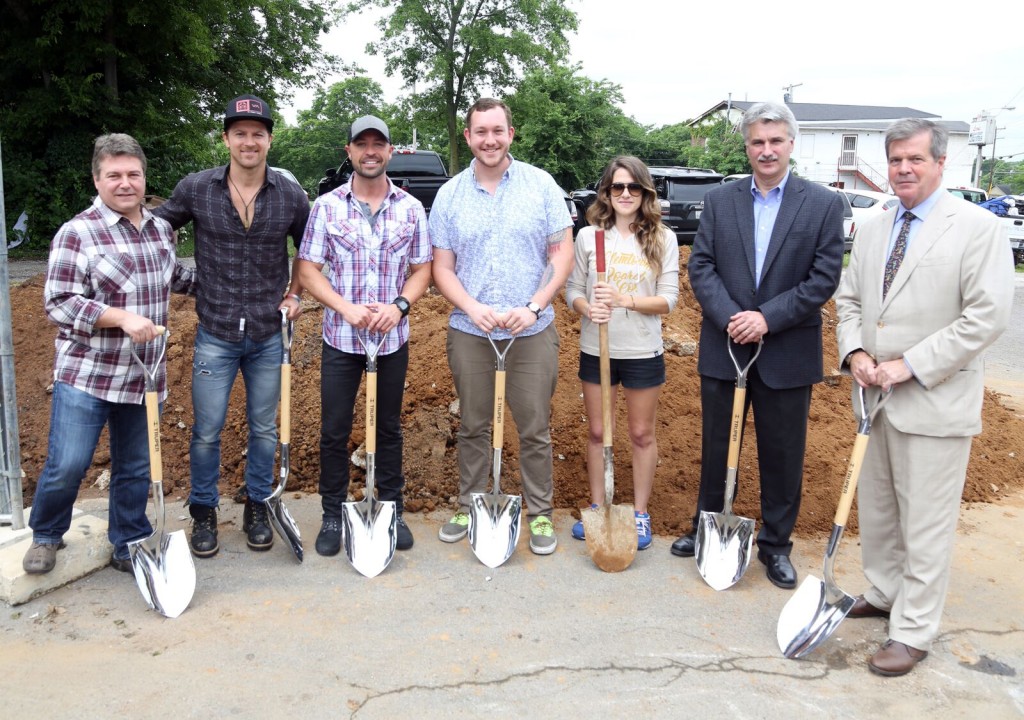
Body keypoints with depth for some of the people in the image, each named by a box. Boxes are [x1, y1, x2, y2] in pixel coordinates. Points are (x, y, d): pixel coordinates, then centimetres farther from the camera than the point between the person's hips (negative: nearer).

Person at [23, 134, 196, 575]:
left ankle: (129, 547, 29)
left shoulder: (161, 230, 8)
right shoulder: (77, 233, -9)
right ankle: (45, 536, 27)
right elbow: (59, 303, -13)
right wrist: (122, 317, -24)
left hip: (144, 378, 5)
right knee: (67, 466, -2)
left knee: (135, 470, 13)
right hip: (86, 375, -5)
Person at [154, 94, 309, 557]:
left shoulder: (290, 196, -2)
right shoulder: (195, 189, -4)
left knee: (264, 428, 13)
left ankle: (257, 508, 30)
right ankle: (204, 513, 25)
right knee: (207, 430, 6)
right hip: (215, 334, -1)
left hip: (269, 335, 1)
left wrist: (295, 294, 4)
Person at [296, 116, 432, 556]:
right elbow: (307, 270, -3)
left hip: (393, 339, 1)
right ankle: (332, 516, 22)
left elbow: (422, 268, 5)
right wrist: (347, 308, -16)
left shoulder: (411, 209, 2)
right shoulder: (326, 206, -2)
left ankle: (392, 510, 28)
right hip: (340, 338, -1)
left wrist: (399, 305, -13)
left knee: (389, 428, 13)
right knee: (333, 431, 6)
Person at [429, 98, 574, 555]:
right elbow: (442, 268, 4)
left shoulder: (541, 185, 0)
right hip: (469, 332, 2)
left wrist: (534, 306, -13)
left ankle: (540, 515, 19)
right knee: (473, 426, 12)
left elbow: (562, 253, -1)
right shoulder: (449, 195, 4)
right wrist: (472, 308, -14)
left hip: (533, 332, -1)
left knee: (535, 429, 5)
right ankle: (468, 508, 27)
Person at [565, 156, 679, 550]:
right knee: (597, 432, 13)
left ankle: (640, 513, 27)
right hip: (595, 350, 1)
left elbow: (668, 299, -8)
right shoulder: (588, 236, -2)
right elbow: (573, 289, 1)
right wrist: (588, 308, -21)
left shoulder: (663, 239, -5)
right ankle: (597, 507, 30)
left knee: (641, 434, 12)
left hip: (643, 353, -1)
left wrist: (625, 299, -24)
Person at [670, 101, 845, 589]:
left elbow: (824, 277, -7)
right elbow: (701, 267, -1)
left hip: (788, 352, -1)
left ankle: (776, 544, 26)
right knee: (716, 445, 14)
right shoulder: (719, 201, 4)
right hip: (723, 348, 2)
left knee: (783, 454, 9)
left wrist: (768, 318, -17)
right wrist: (730, 317, -16)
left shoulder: (823, 204, -2)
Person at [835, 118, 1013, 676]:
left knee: (926, 523, 2)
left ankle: (913, 632, 15)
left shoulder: (977, 227, -9)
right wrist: (855, 352, -5)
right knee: (875, 509, 18)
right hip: (875, 397, 6)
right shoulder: (872, 231, 11)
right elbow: (848, 301, 15)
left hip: (936, 401, -6)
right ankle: (883, 594, 38)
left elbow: (987, 315, -16)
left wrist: (909, 365, -19)